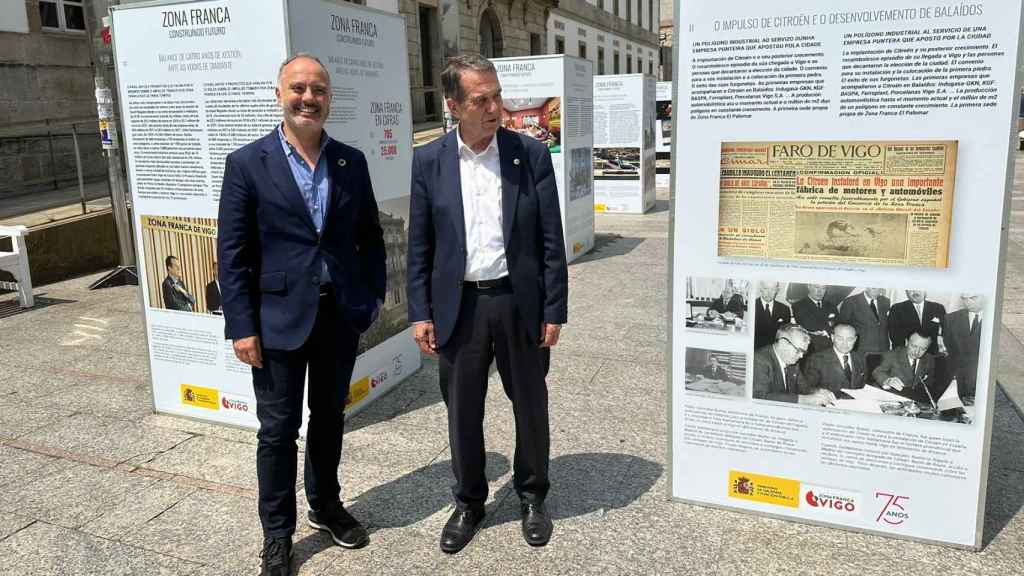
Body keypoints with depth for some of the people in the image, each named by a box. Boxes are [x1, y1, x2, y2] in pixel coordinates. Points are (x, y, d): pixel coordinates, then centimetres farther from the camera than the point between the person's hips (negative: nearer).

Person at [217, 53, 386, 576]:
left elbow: (370, 234, 11)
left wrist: (373, 295, 4)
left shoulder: (351, 161, 5)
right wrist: (242, 326, -10)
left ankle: (325, 506, 38)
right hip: (280, 318, -3)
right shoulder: (247, 163, -6)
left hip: (342, 315, 3)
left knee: (329, 416, 18)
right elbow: (232, 253, -7)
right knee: (278, 429, 7)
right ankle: (277, 533, 24)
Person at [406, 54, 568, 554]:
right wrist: (420, 313, -1)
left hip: (519, 302, 0)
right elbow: (419, 246, 3)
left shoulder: (532, 154, -3)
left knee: (530, 405, 13)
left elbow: (551, 240, -2)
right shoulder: (428, 162, -1)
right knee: (462, 412, 12)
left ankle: (532, 495, 36)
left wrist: (555, 311, -5)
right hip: (459, 306, 1)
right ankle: (468, 501, 33)